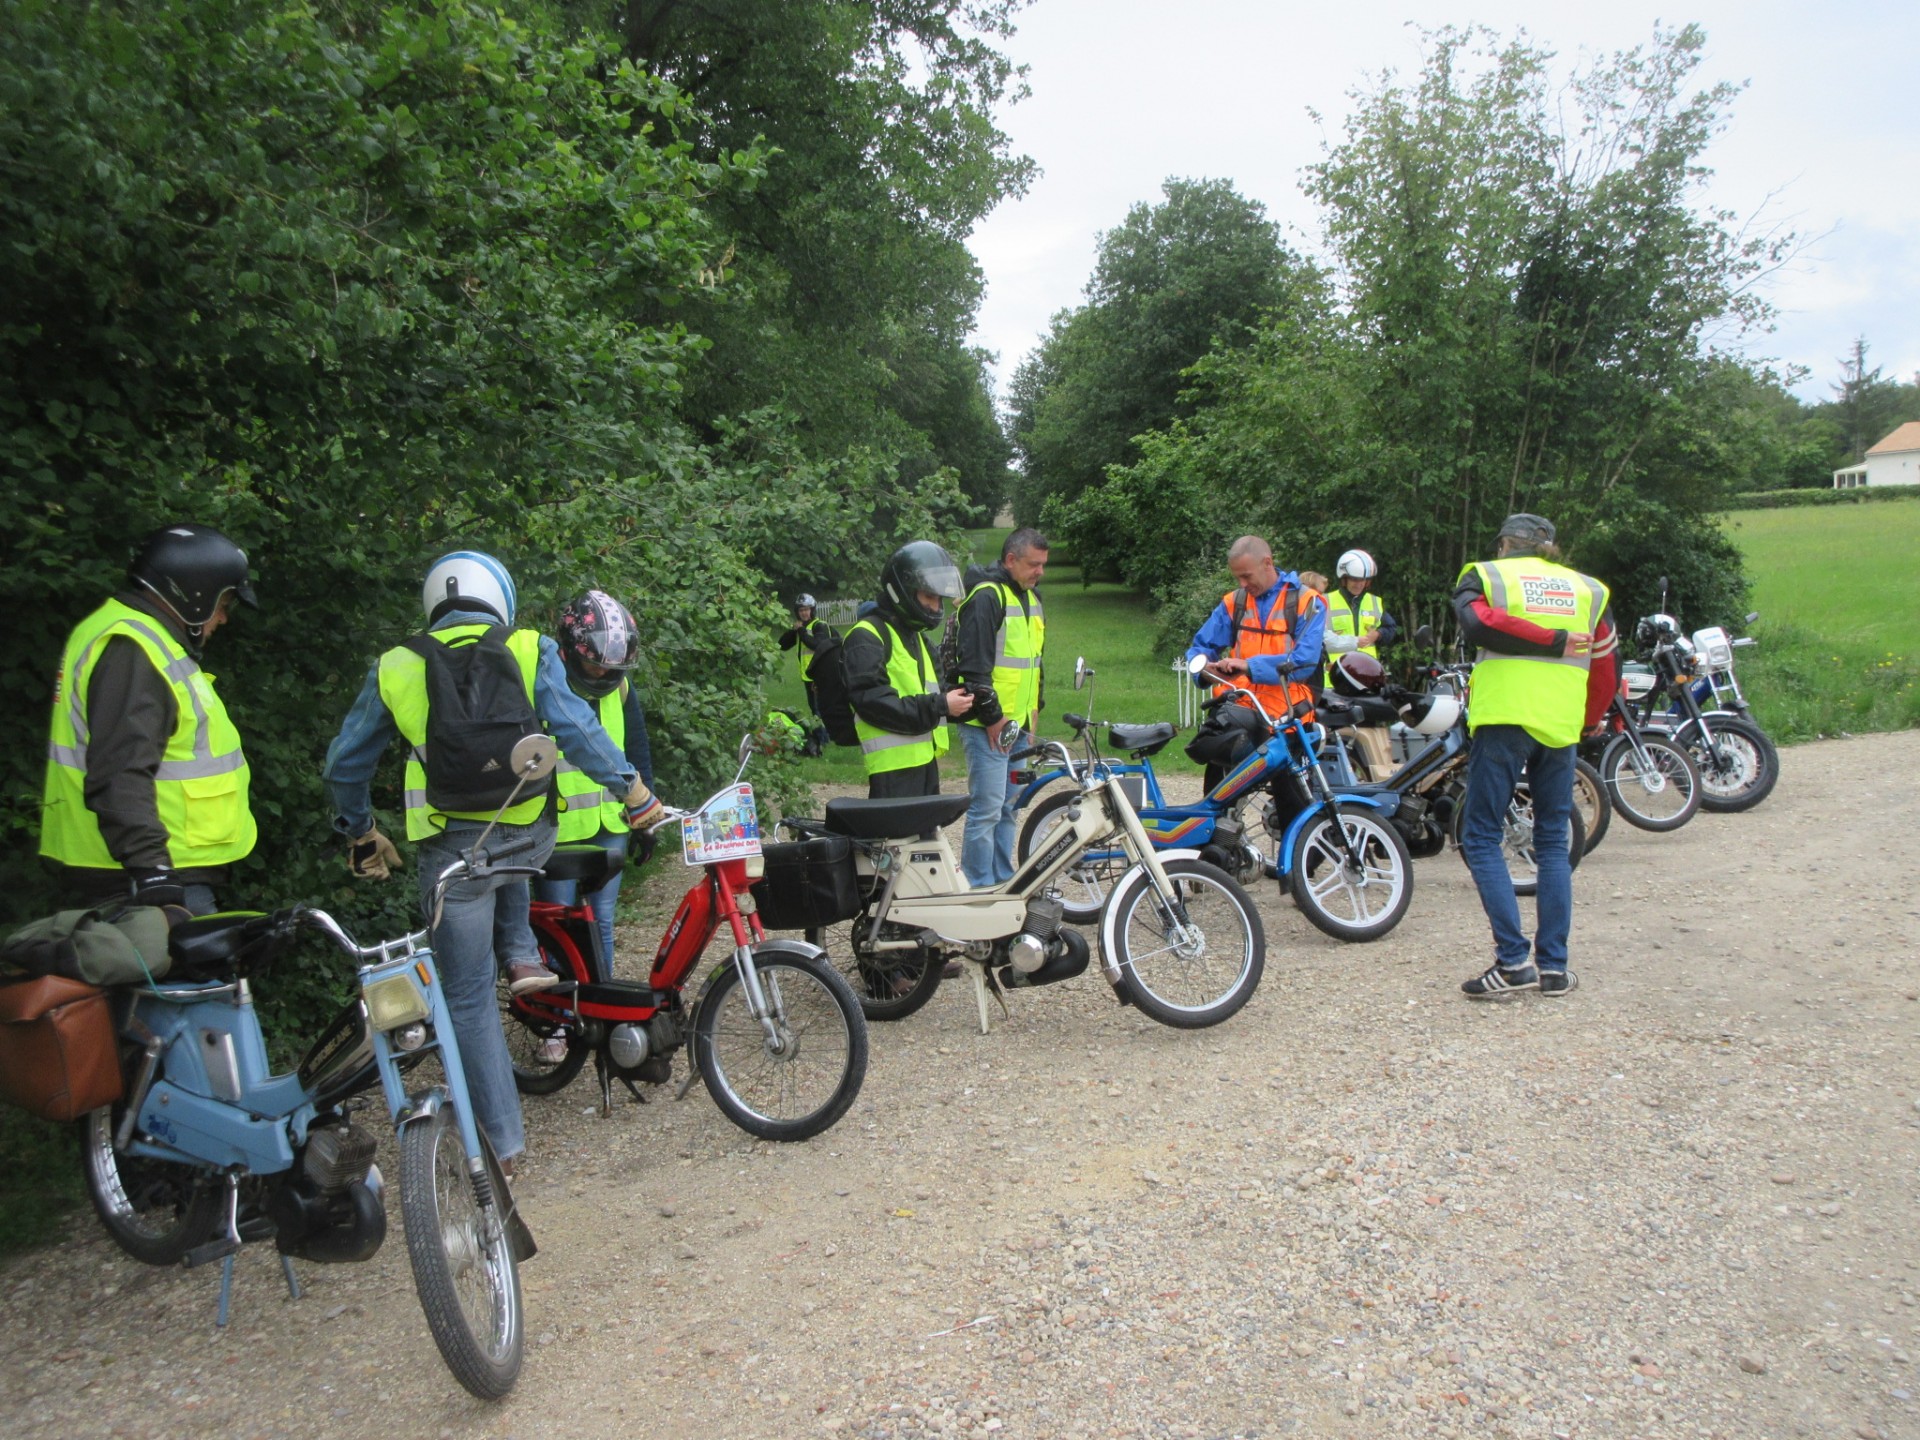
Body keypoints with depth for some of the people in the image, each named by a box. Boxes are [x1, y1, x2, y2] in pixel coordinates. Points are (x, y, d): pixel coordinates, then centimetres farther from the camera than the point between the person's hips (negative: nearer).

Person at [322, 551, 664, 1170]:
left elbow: (345, 762, 14)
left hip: (449, 851, 0)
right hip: (529, 839, 1)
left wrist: (361, 833, 28)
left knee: (469, 997, 12)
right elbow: (578, 731, -8)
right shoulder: (531, 652, 2)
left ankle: (502, 1137, 16)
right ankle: (521, 954, 23)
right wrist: (634, 789, 2)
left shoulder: (394, 668, 7)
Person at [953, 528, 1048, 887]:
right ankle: (978, 891, -1)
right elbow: (974, 665, -20)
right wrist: (992, 717, -18)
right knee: (987, 809, -8)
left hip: (1017, 723, 9)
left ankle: (1002, 883, 24)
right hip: (989, 725, -9)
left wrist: (1032, 710, 19)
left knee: (1008, 806, 15)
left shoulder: (1031, 598, 16)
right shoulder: (986, 597, -14)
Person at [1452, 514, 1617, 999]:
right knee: (1553, 844, 12)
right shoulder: (1587, 588, 17)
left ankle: (1513, 960, -8)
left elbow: (1478, 624, -14)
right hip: (1561, 725, 4)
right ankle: (1554, 965, 10)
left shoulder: (1486, 575, 8)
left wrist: (1554, 642, -11)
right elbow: (1606, 667, 16)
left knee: (1481, 837, 1)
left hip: (1504, 719, -4)